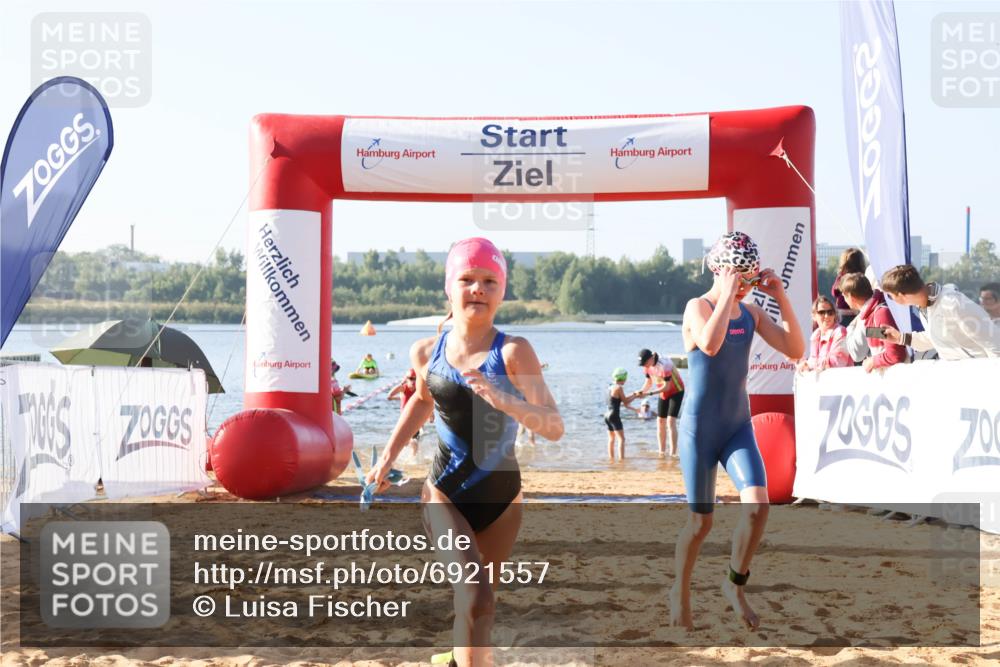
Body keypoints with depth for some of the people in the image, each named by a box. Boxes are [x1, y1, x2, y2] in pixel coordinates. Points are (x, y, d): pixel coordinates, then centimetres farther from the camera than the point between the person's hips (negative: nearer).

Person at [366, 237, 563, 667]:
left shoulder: (514, 352, -17)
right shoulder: (426, 352, -6)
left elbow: (554, 428, -25)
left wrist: (505, 400, -40)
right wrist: (389, 455, 14)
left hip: (501, 498, 0)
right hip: (445, 495, 0)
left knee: (480, 600, 19)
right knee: (474, 597, -21)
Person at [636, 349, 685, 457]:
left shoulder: (664, 366, -31)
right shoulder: (648, 366, -8)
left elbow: (666, 386, -30)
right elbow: (648, 383, 3)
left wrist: (650, 393, -37)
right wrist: (641, 391, -18)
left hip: (676, 391, -8)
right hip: (664, 393, 8)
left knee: (671, 421, -17)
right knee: (660, 421, 5)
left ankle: (673, 453, -19)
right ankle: (662, 452, 13)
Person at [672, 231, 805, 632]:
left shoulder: (751, 313, 6)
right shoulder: (698, 307, -12)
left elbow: (796, 350, 0)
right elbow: (710, 344, -34)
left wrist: (781, 299, -6)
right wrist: (728, 294, -26)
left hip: (739, 427, 5)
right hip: (700, 429, -5)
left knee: (757, 506, -14)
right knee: (701, 522, 2)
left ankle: (735, 585, 7)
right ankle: (680, 592, 27)